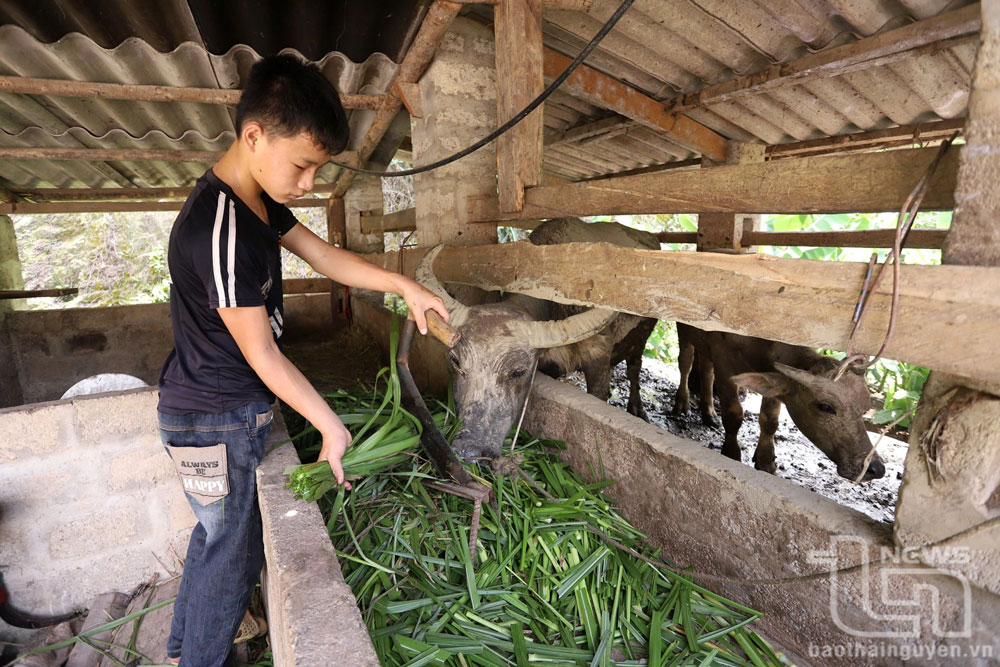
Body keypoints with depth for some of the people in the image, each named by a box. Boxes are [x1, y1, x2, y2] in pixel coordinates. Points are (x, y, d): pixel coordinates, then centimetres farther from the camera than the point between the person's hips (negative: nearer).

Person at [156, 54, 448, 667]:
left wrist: (403, 284, -4)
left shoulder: (259, 201, 2)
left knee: (218, 533, 26)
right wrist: (331, 426, -17)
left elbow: (325, 256, 6)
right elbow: (261, 354, -24)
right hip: (217, 422, -10)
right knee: (234, 551, 11)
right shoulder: (222, 230, -29)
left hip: (219, 411, 10)